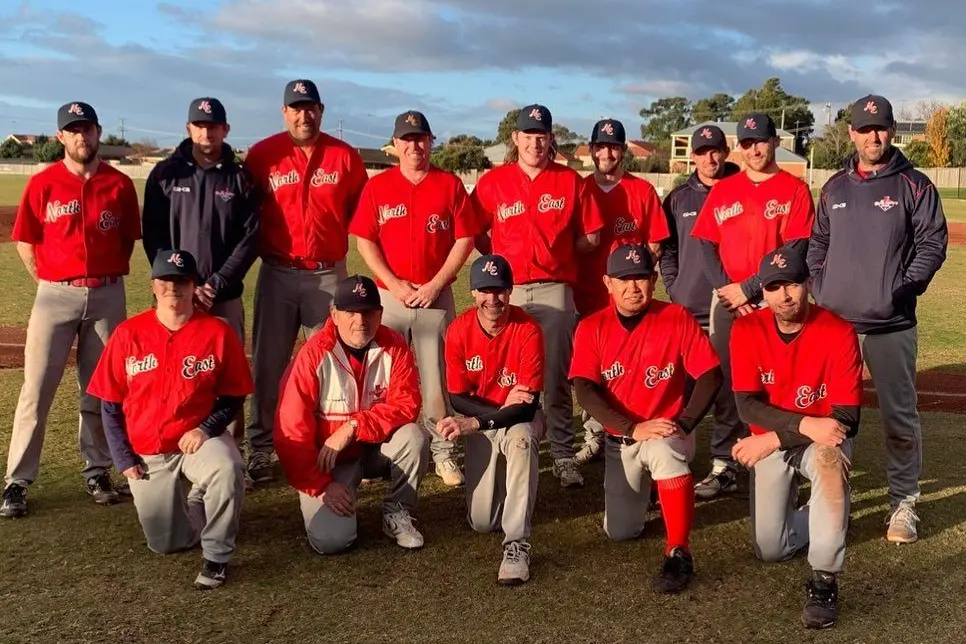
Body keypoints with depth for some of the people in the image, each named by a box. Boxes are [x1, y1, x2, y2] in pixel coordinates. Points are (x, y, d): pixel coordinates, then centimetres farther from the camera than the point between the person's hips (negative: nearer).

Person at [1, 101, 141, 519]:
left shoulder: (120, 184, 2)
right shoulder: (42, 183, -1)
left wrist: (109, 276, 6)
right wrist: (49, 283, 2)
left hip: (108, 297, 1)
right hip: (54, 296, -1)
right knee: (36, 389, -1)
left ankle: (97, 470, 21)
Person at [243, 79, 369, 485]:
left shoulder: (344, 156, 1)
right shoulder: (262, 155, -1)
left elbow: (361, 208, 10)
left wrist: (338, 237, 4)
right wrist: (258, 246, 2)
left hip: (329, 273, 1)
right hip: (277, 273, 0)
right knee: (268, 362, 4)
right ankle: (261, 449, 12)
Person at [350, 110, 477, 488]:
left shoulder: (450, 184, 3)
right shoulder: (377, 186, 5)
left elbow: (464, 239, 0)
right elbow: (364, 240, 1)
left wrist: (435, 284, -8)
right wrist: (395, 284, -9)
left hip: (436, 296, -1)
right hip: (389, 295, 1)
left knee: (436, 376, 1)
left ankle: (443, 452, 9)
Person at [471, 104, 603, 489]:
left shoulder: (571, 181, 6)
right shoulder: (492, 182, 6)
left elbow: (591, 237, 10)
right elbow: (477, 235, 10)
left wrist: (557, 252, 5)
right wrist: (502, 259, 2)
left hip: (555, 290, 0)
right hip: (507, 290, 1)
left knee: (556, 378, 1)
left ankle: (563, 456, 8)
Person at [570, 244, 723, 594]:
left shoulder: (677, 318, -10)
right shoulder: (592, 328, -7)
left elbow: (710, 375, -11)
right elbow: (585, 391, -14)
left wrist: (683, 424, -22)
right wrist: (633, 428, -24)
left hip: (667, 434, -3)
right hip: (619, 440, 3)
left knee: (661, 450, -39)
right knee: (620, 531, 6)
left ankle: (678, 553, -26)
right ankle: (645, 484, 40)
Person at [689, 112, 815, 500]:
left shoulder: (794, 189, 0)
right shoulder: (722, 191, 12)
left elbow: (794, 253, -8)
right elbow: (706, 246, 7)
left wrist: (747, 289, -11)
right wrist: (727, 290, -7)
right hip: (726, 300, 4)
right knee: (725, 384, 6)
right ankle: (723, 467, 14)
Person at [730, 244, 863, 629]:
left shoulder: (838, 332, -20)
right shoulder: (746, 330, -13)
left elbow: (846, 419, -24)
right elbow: (747, 405, -19)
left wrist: (772, 440, -28)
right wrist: (805, 424, -34)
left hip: (822, 442, -2)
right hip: (770, 444, 3)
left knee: (830, 455, -39)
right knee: (769, 549, 0)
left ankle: (823, 581, -28)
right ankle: (823, 517, 34)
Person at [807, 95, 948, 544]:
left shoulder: (914, 186, 1)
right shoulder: (834, 188, 13)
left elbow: (933, 243, -3)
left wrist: (905, 288, -12)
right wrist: (820, 286, 5)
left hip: (892, 325, -4)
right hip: (834, 321, 4)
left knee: (899, 416, 1)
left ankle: (903, 503, 13)